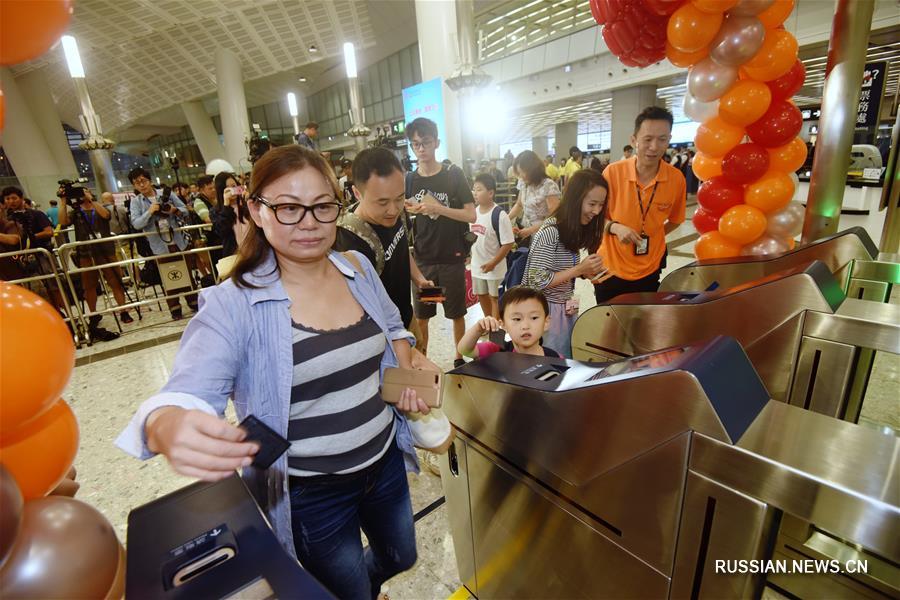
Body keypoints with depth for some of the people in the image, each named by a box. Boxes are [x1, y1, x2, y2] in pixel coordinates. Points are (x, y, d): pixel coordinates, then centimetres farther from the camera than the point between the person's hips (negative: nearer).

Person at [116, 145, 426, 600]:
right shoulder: (234, 306, -20)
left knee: (401, 557, 31)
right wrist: (169, 427, -51)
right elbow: (186, 394, -28)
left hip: (385, 461, 5)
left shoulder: (358, 268, -6)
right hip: (310, 494, -4)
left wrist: (406, 370, -7)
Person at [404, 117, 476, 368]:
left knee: (456, 314, 10)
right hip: (422, 260, 2)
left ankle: (460, 358, 28)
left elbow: (471, 215, -9)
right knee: (420, 316, 9)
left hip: (452, 259, -2)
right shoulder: (409, 180, 4)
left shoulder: (453, 175, -3)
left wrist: (438, 208, -20)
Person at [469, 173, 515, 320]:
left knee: (494, 298, 7)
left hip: (494, 266, -7)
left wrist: (493, 263, -19)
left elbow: (508, 243, -20)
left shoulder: (499, 215, -20)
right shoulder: (473, 211, 0)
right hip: (477, 264, 7)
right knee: (481, 295, 20)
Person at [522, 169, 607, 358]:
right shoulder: (550, 232, -21)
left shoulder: (574, 230, 5)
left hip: (566, 310, 8)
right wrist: (579, 269, -21)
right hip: (545, 312, -8)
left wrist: (587, 271, -5)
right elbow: (538, 281, -23)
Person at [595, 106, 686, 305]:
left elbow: (674, 220, 9)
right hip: (610, 269, -1)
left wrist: (652, 237, -4)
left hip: (649, 271, 2)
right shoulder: (613, 172, -14)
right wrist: (615, 227, -21)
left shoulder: (677, 178, -8)